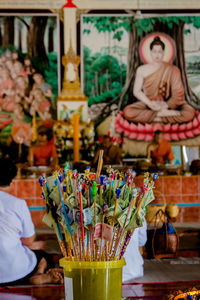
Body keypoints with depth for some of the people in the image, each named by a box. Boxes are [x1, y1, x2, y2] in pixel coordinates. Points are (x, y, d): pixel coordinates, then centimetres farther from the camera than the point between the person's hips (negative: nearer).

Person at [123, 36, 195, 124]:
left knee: (190, 112, -30)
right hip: (147, 104, 1)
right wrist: (150, 103, -15)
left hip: (168, 105, -1)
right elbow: (137, 91, 1)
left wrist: (166, 105, -20)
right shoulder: (142, 70, 4)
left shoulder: (172, 70, 1)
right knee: (127, 112, -31)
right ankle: (162, 114, -26)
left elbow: (178, 94, -4)